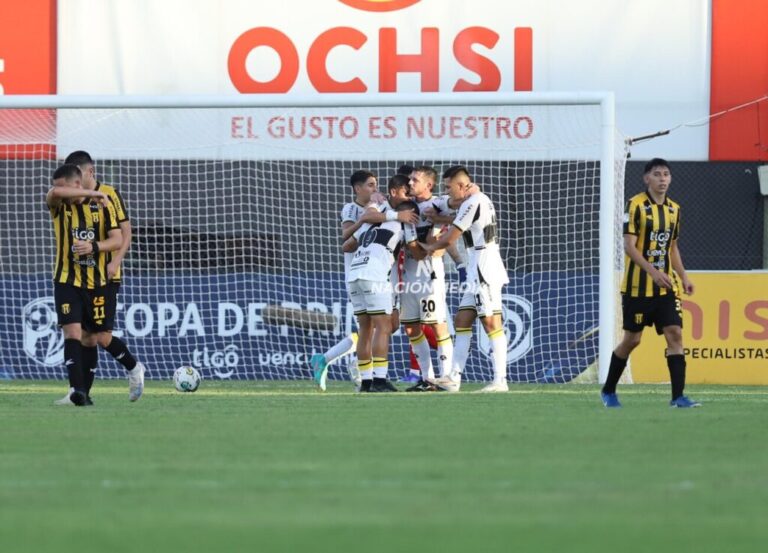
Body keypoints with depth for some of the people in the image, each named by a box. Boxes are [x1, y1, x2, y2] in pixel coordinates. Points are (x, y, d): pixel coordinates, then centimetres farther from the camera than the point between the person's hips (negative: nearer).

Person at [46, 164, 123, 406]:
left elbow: (117, 239, -2)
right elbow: (54, 193, -26)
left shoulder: (102, 205, 0)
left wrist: (94, 246, -21)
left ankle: (82, 389, 23)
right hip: (67, 280, -1)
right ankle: (78, 389, -24)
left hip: (96, 281, 2)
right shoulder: (59, 206, -2)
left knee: (91, 335, 8)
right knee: (72, 332, -16)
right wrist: (92, 194, -26)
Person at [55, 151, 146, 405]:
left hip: (105, 277, -5)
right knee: (86, 336, 4)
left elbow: (126, 231, -6)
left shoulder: (108, 195, -6)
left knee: (102, 337, -10)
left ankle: (134, 368, 15)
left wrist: (115, 262, -17)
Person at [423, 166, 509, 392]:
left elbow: (449, 239, -9)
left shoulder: (472, 203, -13)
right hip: (478, 272, 10)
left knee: (491, 323, -11)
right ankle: (454, 378, 6)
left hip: (484, 271, -10)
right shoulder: (480, 199, 17)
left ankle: (500, 381, -13)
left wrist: (429, 247, 9)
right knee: (462, 321, 8)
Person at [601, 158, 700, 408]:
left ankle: (678, 395, -10)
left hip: (666, 286, 5)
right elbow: (629, 245, -15)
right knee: (632, 339, 2)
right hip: (638, 286, -5)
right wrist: (652, 271, -26)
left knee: (675, 334, -9)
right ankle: (608, 390, 21)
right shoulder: (636, 205, -9)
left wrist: (683, 277, 9)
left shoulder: (674, 209, 10)